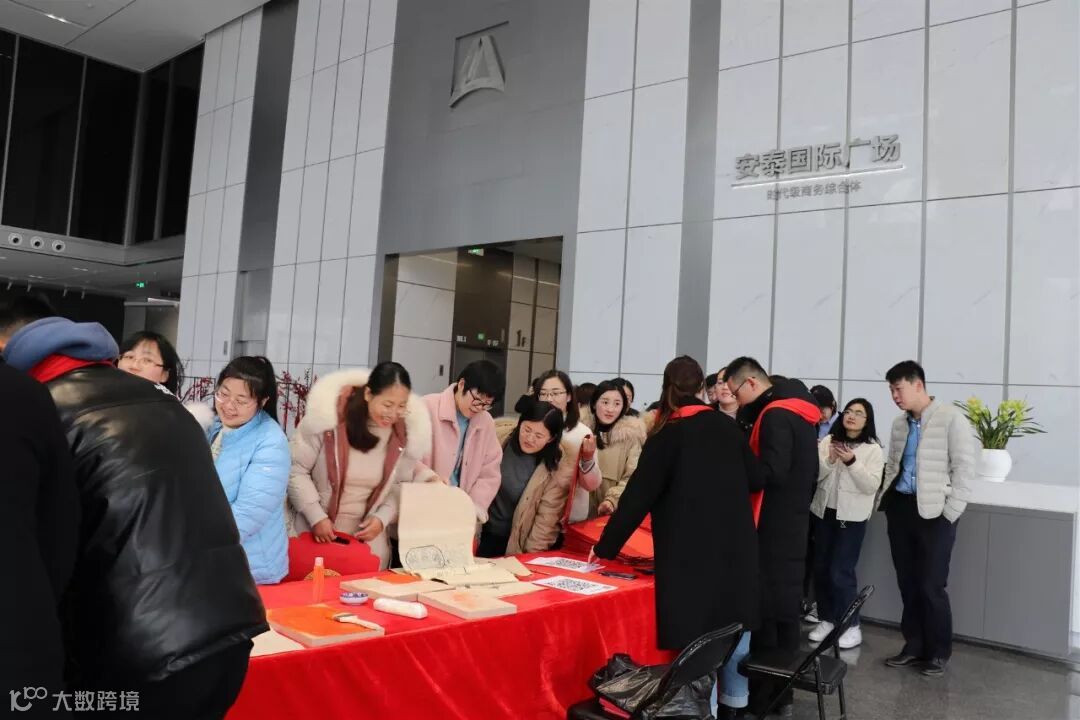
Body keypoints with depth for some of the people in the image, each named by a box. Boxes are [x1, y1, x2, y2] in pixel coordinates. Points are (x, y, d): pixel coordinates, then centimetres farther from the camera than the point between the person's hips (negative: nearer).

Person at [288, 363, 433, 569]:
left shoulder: (407, 430, -6)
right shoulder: (328, 415, -16)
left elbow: (403, 486, 6)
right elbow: (296, 471, -9)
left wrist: (383, 518, -10)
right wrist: (316, 517, -15)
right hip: (314, 532, -2)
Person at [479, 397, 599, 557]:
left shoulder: (561, 462, -19)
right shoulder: (497, 434, -15)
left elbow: (547, 517, -13)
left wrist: (531, 554, -13)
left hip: (518, 542, -2)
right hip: (484, 533, 2)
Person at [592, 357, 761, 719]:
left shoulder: (667, 435, -9)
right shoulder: (727, 426, 4)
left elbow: (638, 496, -9)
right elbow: (755, 480, 12)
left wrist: (605, 547, -1)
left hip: (692, 552, -5)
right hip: (736, 547, 5)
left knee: (696, 636, 2)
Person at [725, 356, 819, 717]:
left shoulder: (775, 415, -16)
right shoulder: (800, 412, 14)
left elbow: (770, 472, -24)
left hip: (772, 528, -9)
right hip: (793, 523, 9)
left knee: (764, 610, -1)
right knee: (786, 608, 13)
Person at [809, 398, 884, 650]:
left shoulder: (873, 449, -2)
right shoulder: (828, 440, 6)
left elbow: (871, 486, -10)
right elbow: (813, 475, 0)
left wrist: (852, 462, -21)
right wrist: (829, 460, -17)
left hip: (852, 516, -4)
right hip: (824, 511, 4)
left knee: (840, 572, -6)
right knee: (820, 568, 7)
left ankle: (852, 626, 9)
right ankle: (827, 619, 22)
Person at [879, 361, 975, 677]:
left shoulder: (951, 418, -8)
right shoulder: (899, 424, 12)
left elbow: (964, 468, -10)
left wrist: (950, 513, -13)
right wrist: (885, 501, 10)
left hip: (933, 512, -6)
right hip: (900, 508, 6)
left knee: (931, 586, 0)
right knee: (907, 583, 11)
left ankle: (938, 653, 17)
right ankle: (914, 646, 24)